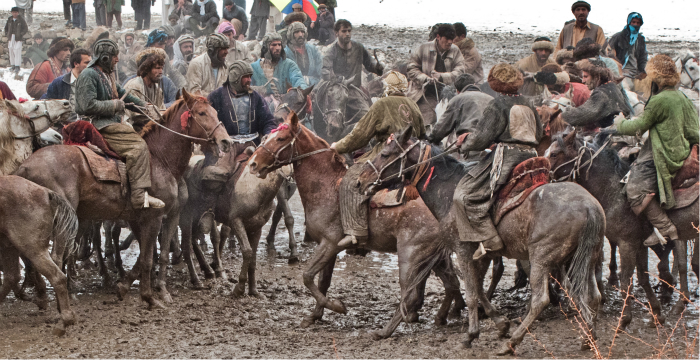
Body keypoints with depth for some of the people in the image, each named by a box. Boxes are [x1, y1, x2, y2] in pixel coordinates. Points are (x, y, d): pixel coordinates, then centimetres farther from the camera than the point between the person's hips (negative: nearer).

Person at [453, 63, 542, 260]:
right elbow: (538, 133, 26)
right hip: (530, 156, 8)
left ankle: (489, 239, -16)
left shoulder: (498, 104, -6)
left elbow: (482, 138, -10)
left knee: (465, 194, -8)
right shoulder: (527, 103, 14)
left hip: (506, 155, -8)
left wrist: (465, 142, 9)